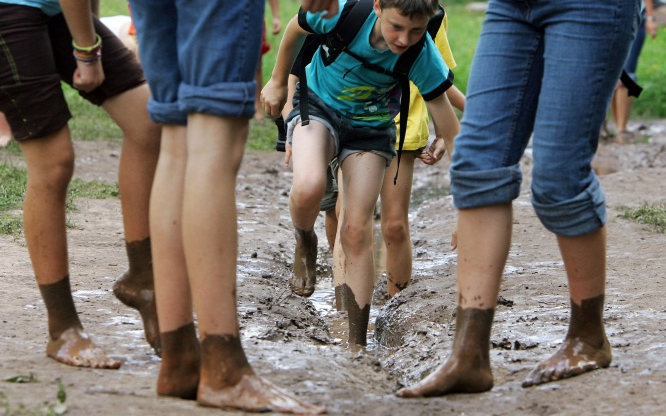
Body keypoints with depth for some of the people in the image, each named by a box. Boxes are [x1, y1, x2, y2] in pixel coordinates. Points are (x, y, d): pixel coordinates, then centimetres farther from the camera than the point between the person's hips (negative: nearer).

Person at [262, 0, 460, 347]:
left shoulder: (424, 57, -27)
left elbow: (446, 119, -17)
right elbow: (296, 28, -7)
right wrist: (278, 81, 8)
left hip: (371, 127, 1)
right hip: (318, 105, -1)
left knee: (357, 233, -4)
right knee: (308, 187, -32)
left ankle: (357, 343, 9)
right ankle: (305, 242, 3)